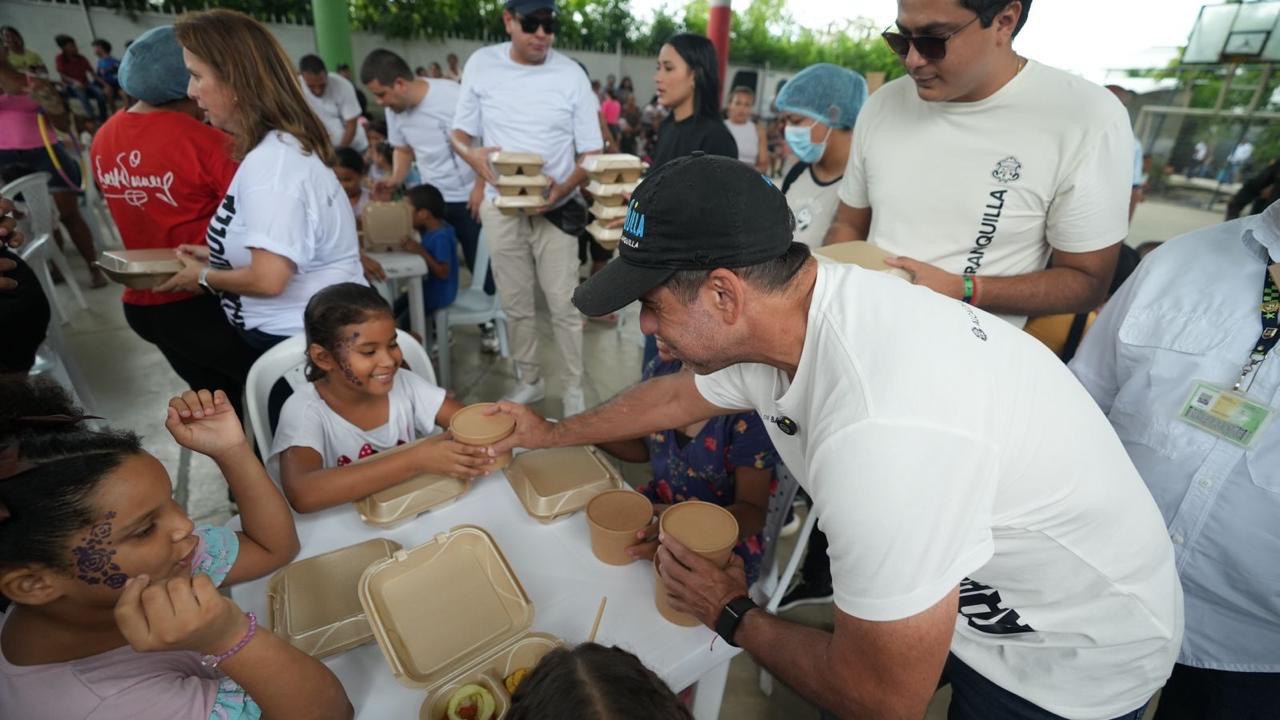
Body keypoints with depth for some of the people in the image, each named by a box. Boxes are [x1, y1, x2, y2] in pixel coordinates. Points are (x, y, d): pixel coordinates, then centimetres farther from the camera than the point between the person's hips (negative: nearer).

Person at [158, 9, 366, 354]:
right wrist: (216, 256, 13)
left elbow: (268, 279, -27)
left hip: (303, 341, -9)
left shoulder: (271, 161, -22)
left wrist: (204, 277, -8)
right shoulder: (285, 146, 8)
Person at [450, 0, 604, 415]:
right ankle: (530, 380, 30)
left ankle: (574, 388, 17)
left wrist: (563, 188, -23)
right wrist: (473, 155, -19)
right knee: (516, 304, 12)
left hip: (556, 207, -2)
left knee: (564, 305, 1)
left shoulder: (571, 74, -6)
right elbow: (459, 134, 5)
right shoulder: (481, 64, -2)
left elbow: (592, 154, -4)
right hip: (501, 206, 2)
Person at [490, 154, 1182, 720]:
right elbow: (677, 395, 4)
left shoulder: (881, 435, -41)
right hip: (969, 593, 6)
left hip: (1071, 661, -5)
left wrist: (733, 615, -10)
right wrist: (551, 433, 18)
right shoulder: (776, 311, -16)